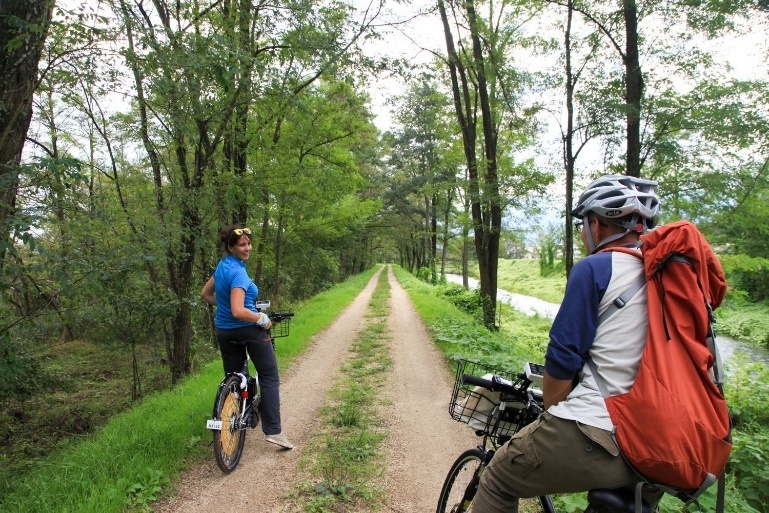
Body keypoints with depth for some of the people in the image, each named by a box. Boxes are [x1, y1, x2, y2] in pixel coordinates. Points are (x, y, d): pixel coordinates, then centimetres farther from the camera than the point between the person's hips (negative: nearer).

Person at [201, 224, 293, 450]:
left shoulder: (222, 265, 5)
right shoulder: (238, 271, -22)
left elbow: (205, 294, 18)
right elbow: (238, 312, -31)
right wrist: (263, 318, -18)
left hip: (225, 332, 8)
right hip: (248, 330, -8)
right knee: (269, 378, 3)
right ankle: (273, 431, 2)